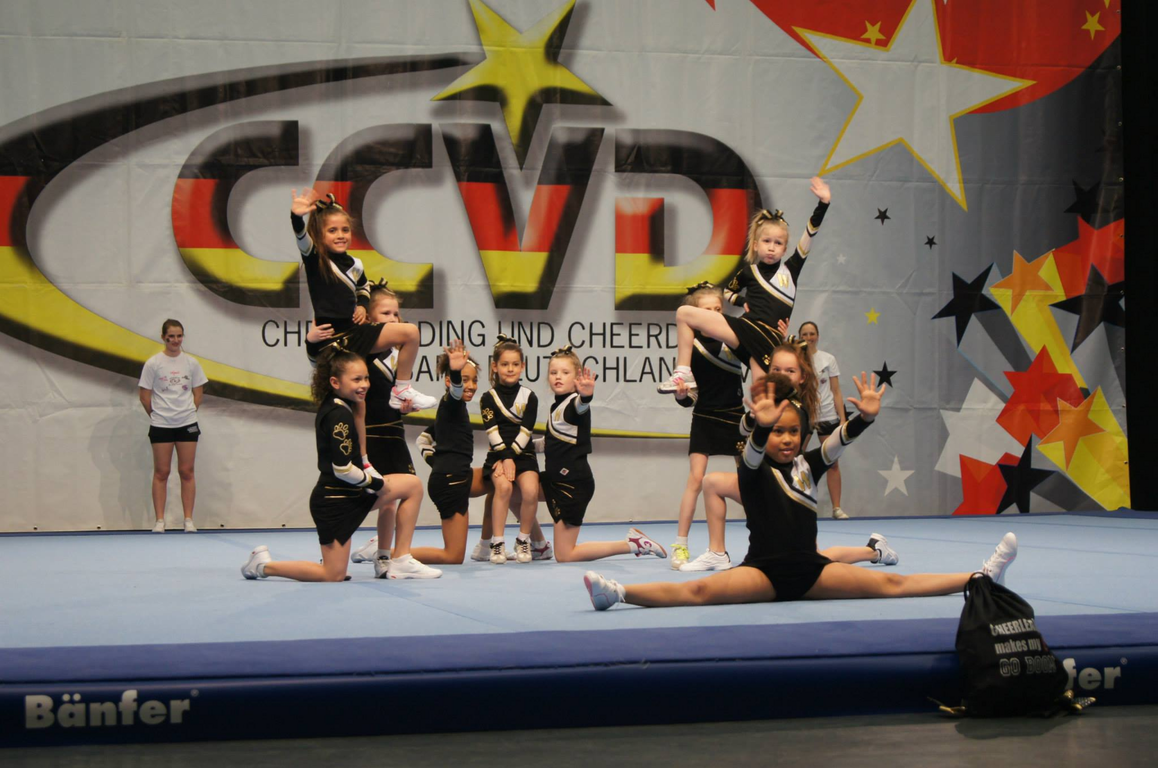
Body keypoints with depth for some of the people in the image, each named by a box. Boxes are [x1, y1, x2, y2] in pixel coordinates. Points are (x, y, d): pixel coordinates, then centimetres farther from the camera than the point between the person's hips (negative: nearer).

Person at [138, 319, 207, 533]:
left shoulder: (191, 362, 4)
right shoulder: (153, 363, -4)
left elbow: (198, 392, 11)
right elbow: (144, 395, -1)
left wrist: (188, 412, 4)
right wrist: (156, 415, 1)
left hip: (187, 424, 2)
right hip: (161, 426, -2)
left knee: (187, 471, 3)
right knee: (161, 473, 2)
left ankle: (188, 519, 7)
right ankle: (159, 520, 6)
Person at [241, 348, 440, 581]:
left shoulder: (331, 407, 6)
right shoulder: (340, 415, -22)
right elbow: (343, 469, -24)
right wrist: (376, 483, -12)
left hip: (348, 494, 10)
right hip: (334, 502, -10)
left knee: (413, 485, 10)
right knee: (333, 576, -6)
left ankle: (401, 562, 8)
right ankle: (264, 565, 9)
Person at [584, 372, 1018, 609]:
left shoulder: (808, 467, 11)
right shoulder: (754, 470, 1)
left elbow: (840, 441, -4)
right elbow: (754, 451, -23)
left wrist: (866, 417, -25)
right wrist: (762, 426, -46)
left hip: (810, 570, 4)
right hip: (763, 570, -4)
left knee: (891, 584, -3)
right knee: (699, 591, -29)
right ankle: (616, 593, -41)